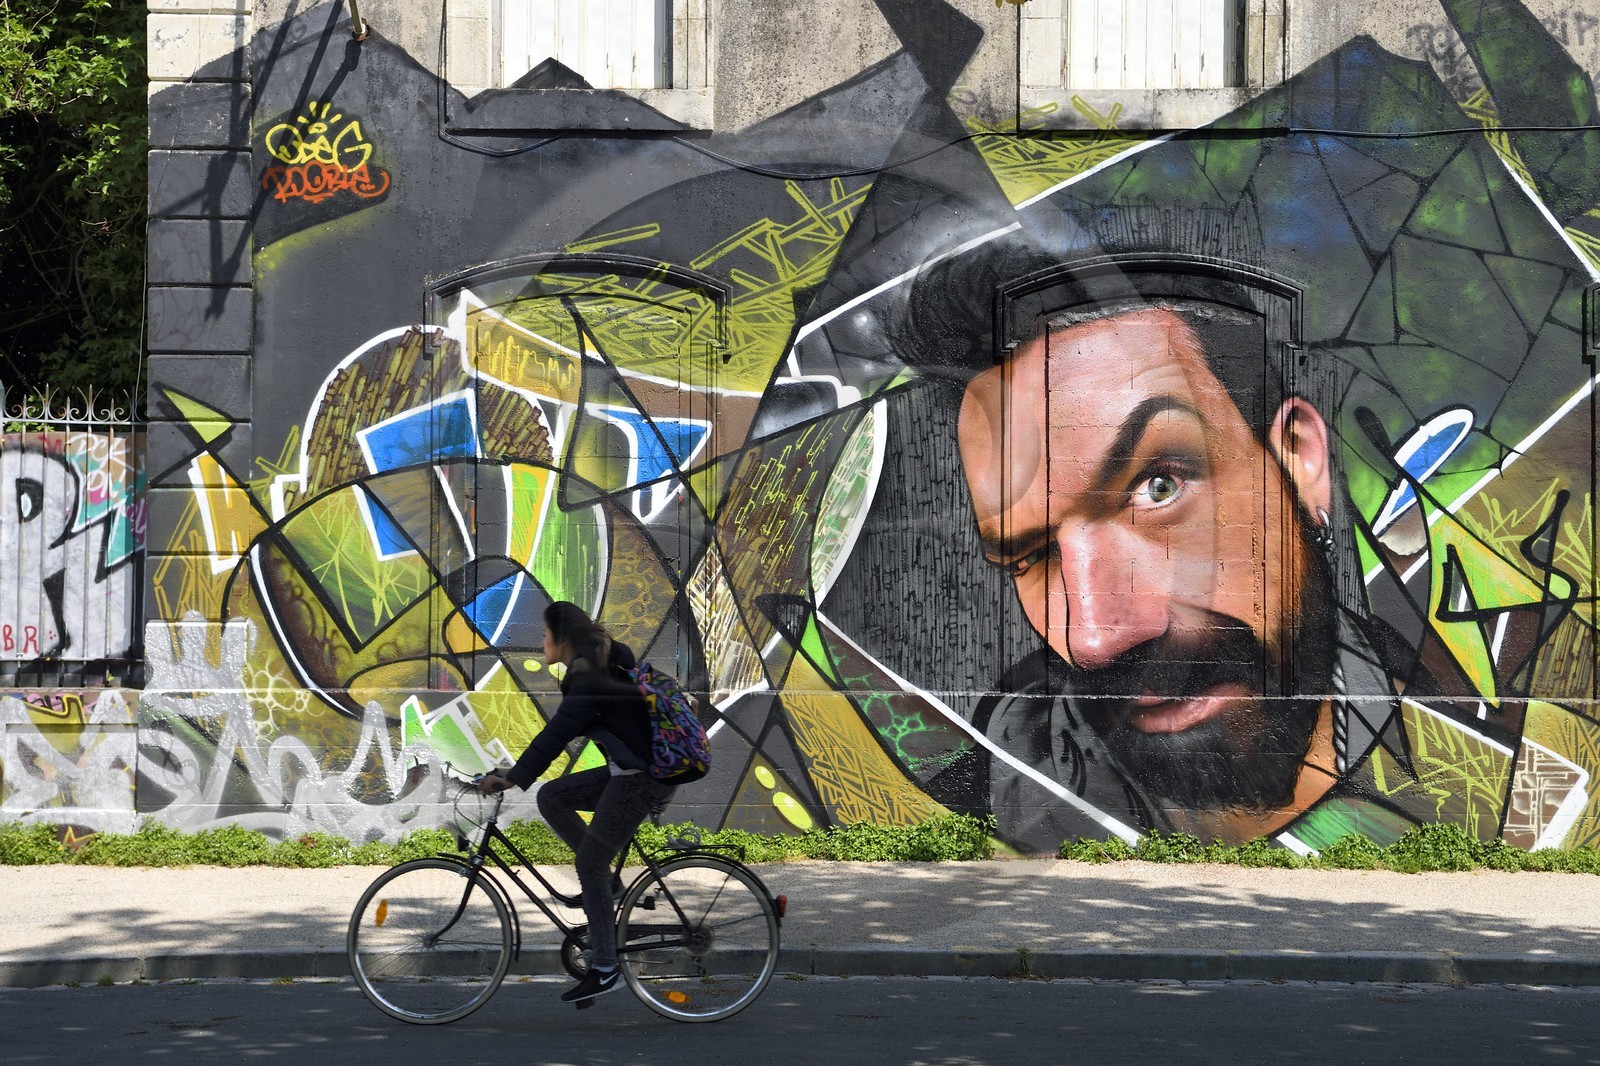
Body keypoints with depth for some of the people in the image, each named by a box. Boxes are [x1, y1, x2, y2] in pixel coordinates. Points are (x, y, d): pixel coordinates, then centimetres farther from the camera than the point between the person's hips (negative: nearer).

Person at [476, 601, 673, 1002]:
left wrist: (512, 778, -24)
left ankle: (604, 969, -1)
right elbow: (564, 730, 23)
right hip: (627, 771, 9)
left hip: (643, 779, -9)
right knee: (551, 797, 9)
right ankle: (606, 884, 12)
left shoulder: (589, 679, -17)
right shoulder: (596, 668, 12)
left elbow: (558, 733, -24)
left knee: (589, 862, -6)